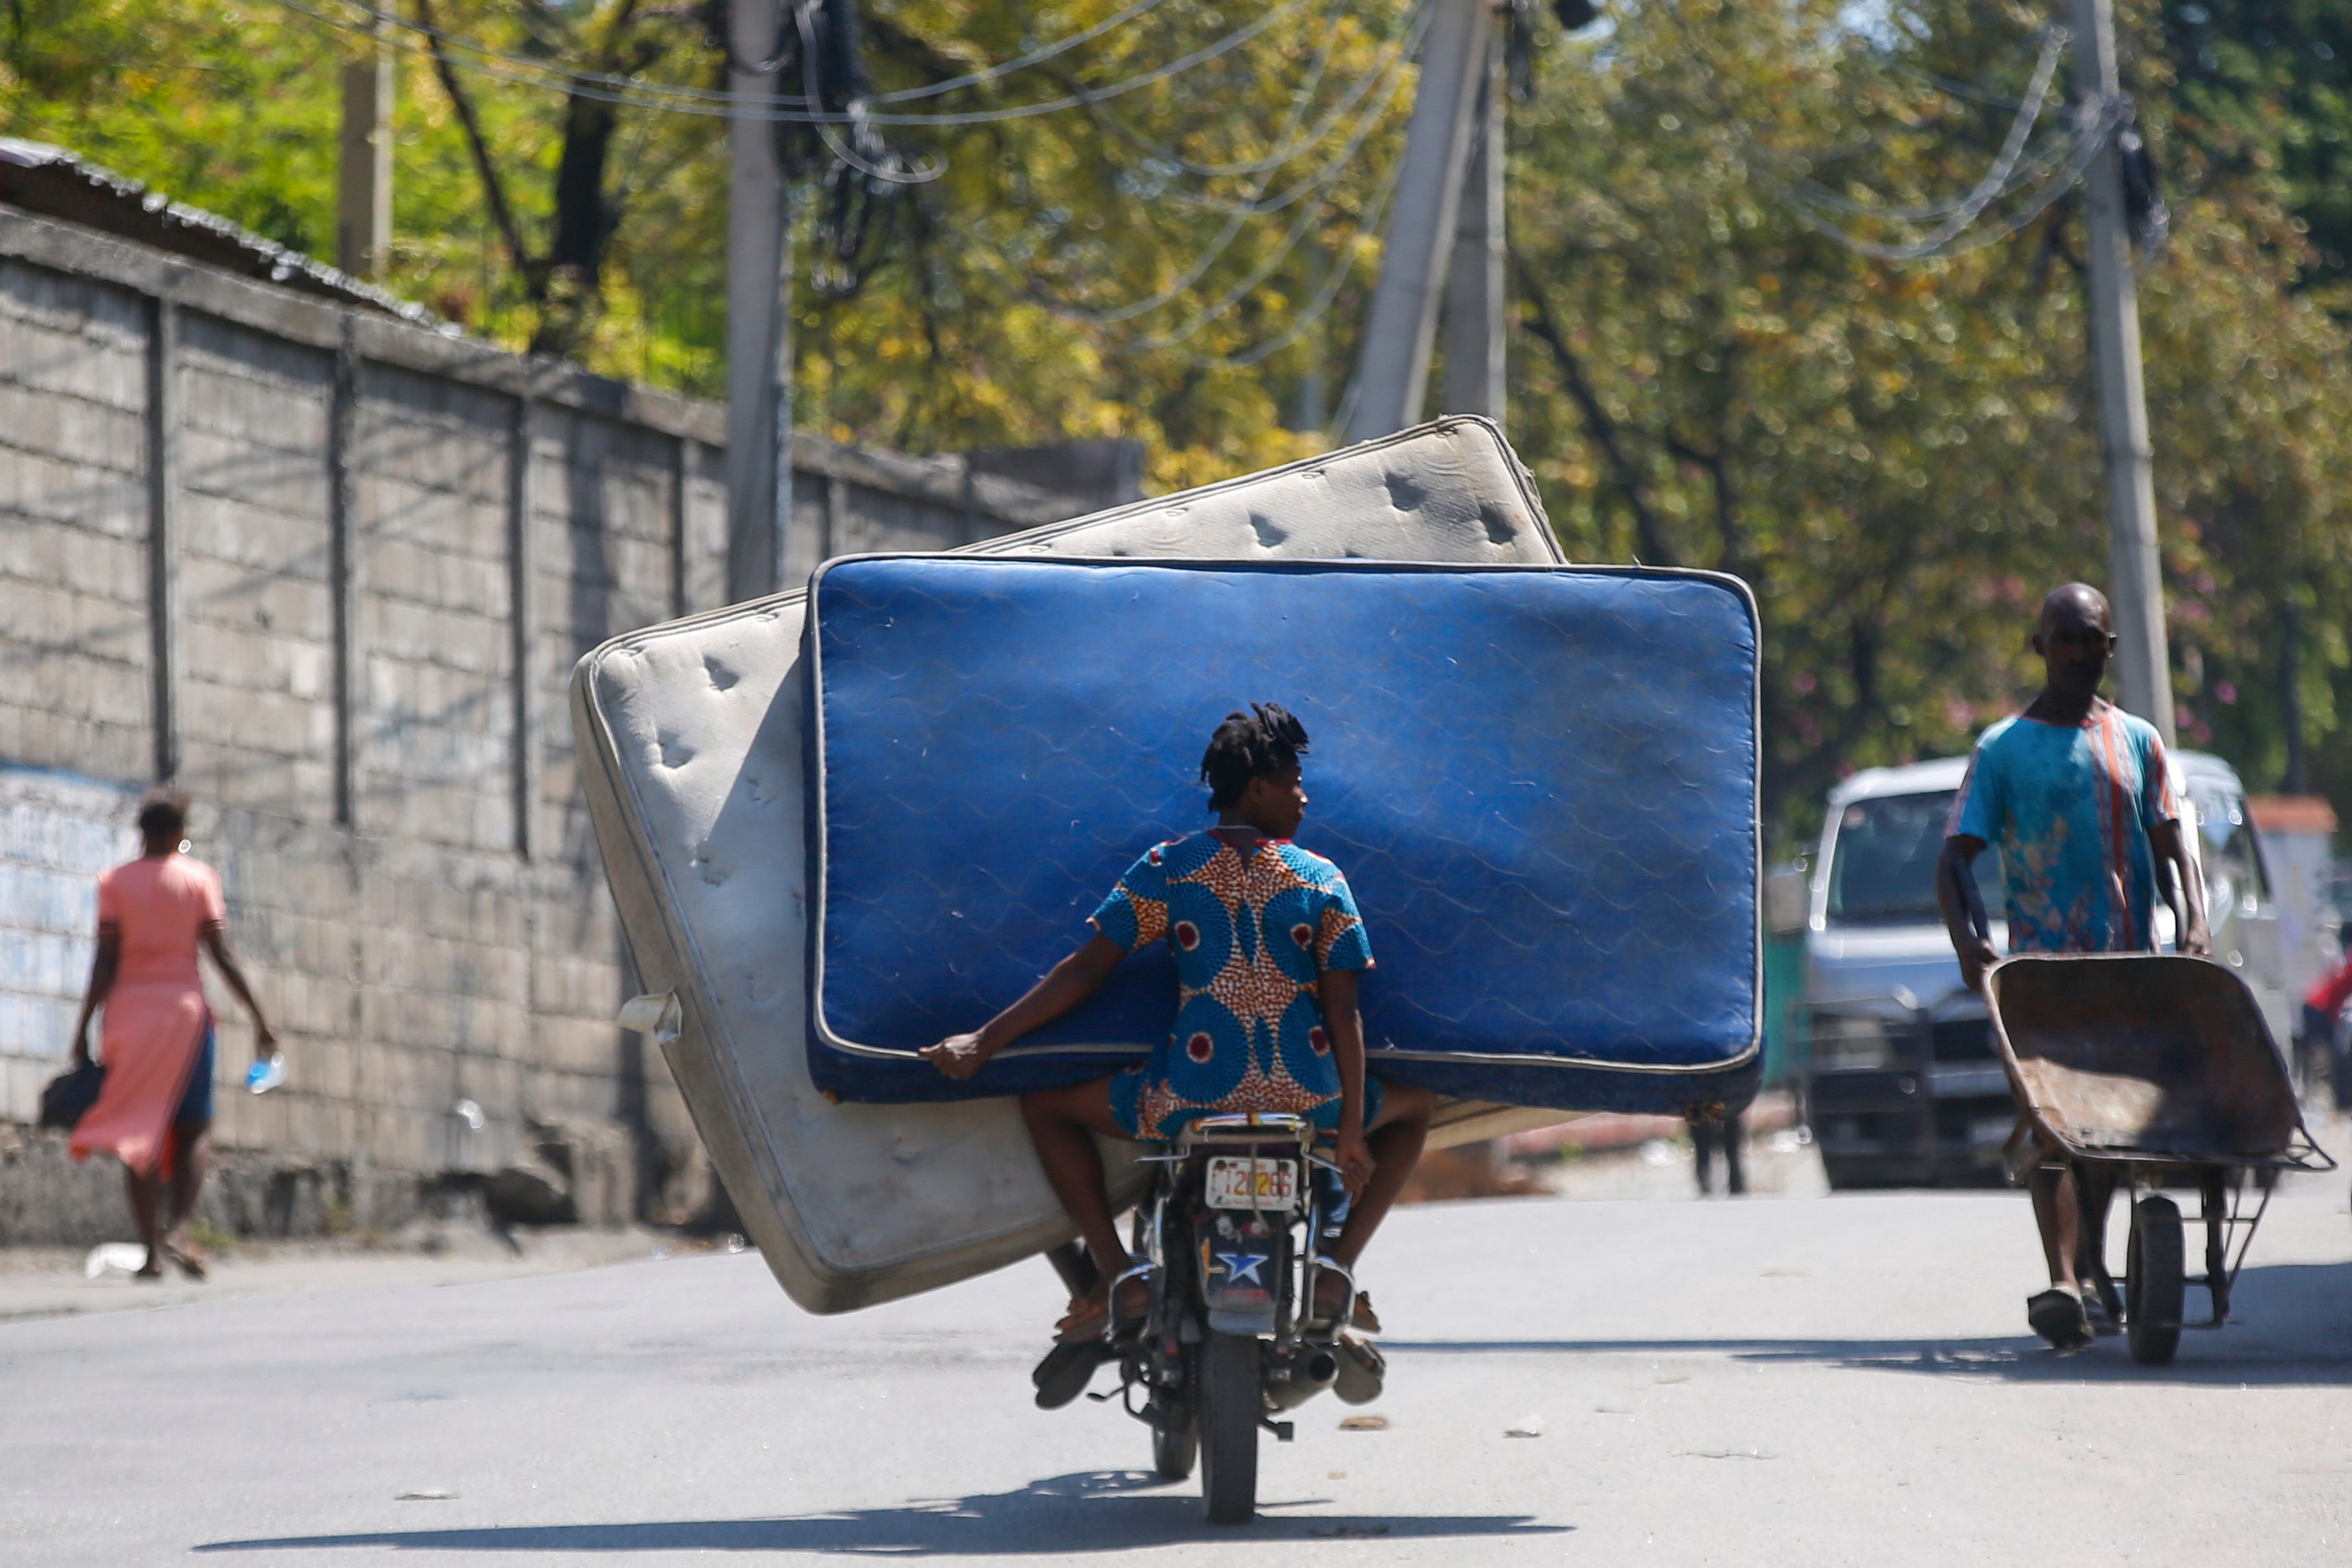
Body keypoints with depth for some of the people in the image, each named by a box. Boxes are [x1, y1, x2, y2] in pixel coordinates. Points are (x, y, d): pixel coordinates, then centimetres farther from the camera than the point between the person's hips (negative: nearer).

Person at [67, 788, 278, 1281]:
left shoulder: (114, 883, 4)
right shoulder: (198, 878, 3)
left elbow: (105, 962, -3)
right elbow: (221, 953, -3)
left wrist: (83, 1027, -2)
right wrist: (259, 1017, -2)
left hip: (129, 1009, 1)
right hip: (184, 1004, -1)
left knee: (141, 1133, 3)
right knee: (193, 1129, 6)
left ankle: (152, 1250, -5)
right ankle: (177, 1228, -16)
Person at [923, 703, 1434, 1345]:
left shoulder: (1168, 868, 3)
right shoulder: (1321, 880, 3)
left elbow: (1087, 969, 0)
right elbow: (1343, 1012, -2)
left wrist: (983, 1042, 5)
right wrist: (1351, 1131, 1)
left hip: (1192, 1102, -1)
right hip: (1308, 1104, 1)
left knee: (1046, 1105, 23)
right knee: (1414, 1107, 32)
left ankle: (1117, 1272, 6)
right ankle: (1338, 1270, 14)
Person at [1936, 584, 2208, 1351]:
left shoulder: (2138, 742, 14)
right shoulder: (2003, 749, 5)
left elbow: (2172, 848, 10)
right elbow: (1956, 858, 1)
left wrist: (2193, 925, -8)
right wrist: (1968, 943, -17)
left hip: (2130, 964, 3)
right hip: (2041, 963, -3)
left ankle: (2092, 1255, 28)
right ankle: (2062, 1281, -23)